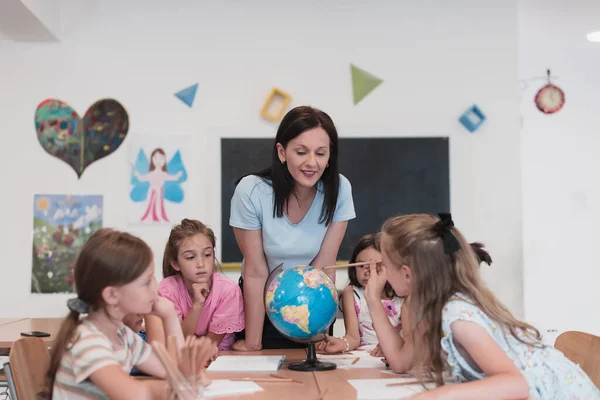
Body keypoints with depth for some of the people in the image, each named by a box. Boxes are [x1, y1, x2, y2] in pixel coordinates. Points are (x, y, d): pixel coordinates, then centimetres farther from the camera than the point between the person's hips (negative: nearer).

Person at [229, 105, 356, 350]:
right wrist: (253, 343, -14)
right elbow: (256, 272, -19)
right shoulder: (250, 191, -24)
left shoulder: (339, 189, -19)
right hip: (261, 304, -1)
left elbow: (324, 265, -14)